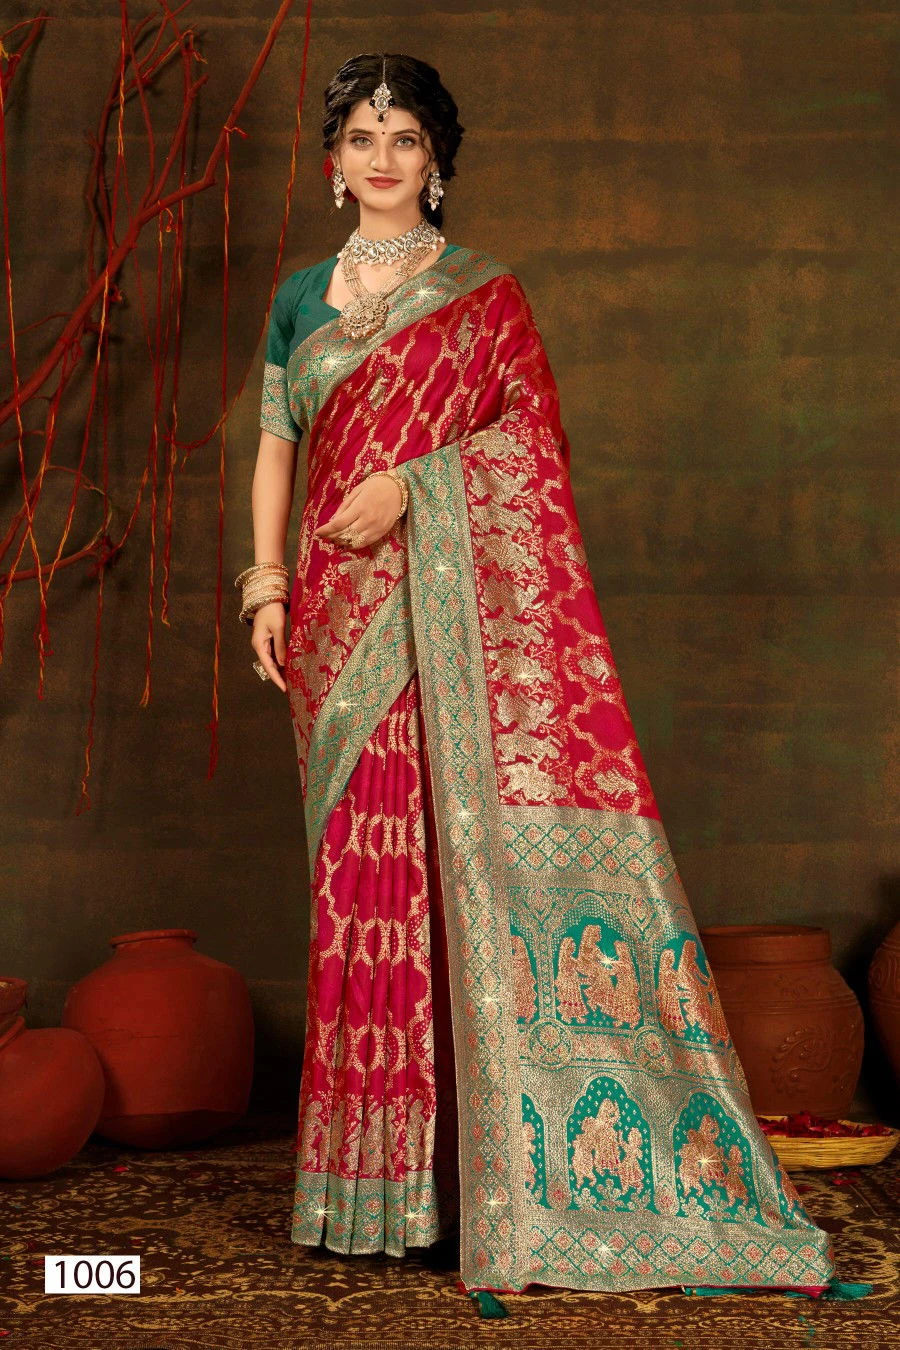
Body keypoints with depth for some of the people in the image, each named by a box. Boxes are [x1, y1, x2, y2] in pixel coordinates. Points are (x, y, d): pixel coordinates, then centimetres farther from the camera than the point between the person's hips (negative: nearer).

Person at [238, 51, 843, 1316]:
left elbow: (534, 427, 0)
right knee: (370, 861, 1)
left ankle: (513, 1155, -4)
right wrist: (268, 585, 5)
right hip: (345, 609, 3)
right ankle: (386, 1161, 8)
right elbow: (276, 446, 16)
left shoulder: (484, 290, 9)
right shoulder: (301, 298, 18)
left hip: (462, 595, -3)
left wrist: (410, 482, -12)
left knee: (490, 824, -11)